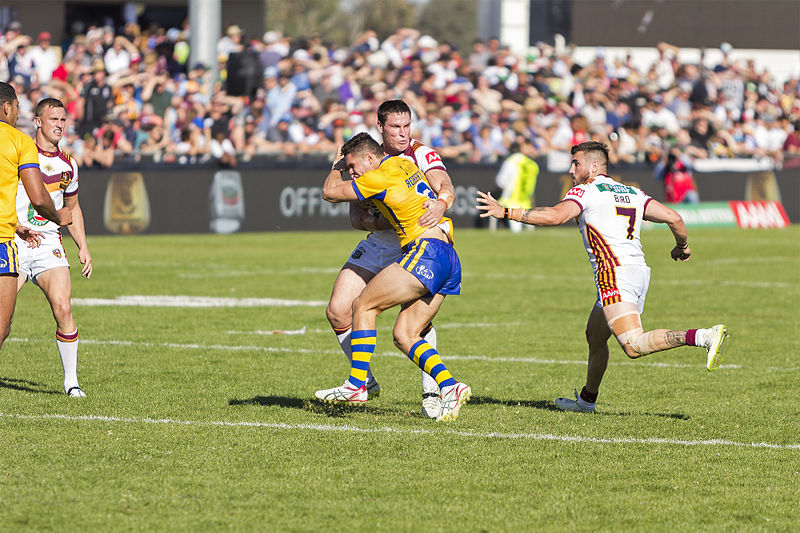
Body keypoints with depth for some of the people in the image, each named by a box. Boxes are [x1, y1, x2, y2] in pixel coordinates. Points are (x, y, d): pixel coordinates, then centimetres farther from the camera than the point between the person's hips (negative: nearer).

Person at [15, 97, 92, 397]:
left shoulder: (67, 165, 12)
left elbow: (72, 207, 26)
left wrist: (83, 247, 17)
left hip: (49, 245, 3)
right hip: (13, 245, -3)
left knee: (63, 309, -14)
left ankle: (71, 381, -3)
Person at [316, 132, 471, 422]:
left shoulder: (381, 177, -7)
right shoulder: (404, 164, 19)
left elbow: (329, 192, 3)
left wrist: (337, 167, 21)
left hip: (425, 250, -10)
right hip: (449, 260, 10)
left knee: (363, 305, -4)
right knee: (404, 335, 6)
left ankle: (357, 384, -5)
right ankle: (450, 387, -8)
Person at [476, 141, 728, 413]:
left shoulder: (585, 190, 1)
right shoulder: (633, 193, 20)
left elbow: (554, 216, -16)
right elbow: (673, 218, 13)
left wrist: (505, 212, -10)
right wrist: (683, 246, 33)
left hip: (615, 272, -9)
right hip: (639, 271, 9)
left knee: (634, 345, -20)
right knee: (595, 335, 25)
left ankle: (704, 337, -36)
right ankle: (586, 400, 38)